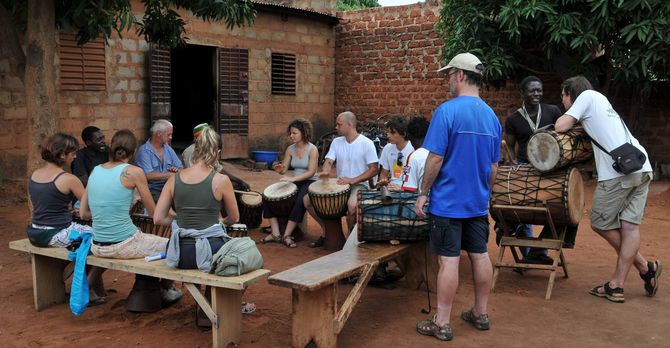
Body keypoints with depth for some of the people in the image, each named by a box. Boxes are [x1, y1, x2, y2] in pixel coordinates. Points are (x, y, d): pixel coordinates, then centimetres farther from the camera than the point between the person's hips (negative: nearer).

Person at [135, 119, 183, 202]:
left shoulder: (168, 149, 14)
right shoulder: (144, 151, -7)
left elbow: (181, 168, 15)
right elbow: (149, 176, -18)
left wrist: (177, 170, -9)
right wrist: (171, 174, -13)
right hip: (152, 190, -6)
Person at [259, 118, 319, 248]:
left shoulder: (312, 149, -9)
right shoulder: (290, 149, 7)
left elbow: (311, 172, -16)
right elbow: (284, 169, 6)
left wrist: (293, 178, -27)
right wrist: (279, 168, -19)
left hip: (308, 183, -6)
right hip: (293, 182, 6)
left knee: (300, 201, -36)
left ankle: (287, 235, -24)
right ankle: (275, 234, -16)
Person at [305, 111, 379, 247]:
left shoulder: (366, 143, -9)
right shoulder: (336, 142, 7)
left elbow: (374, 169, -12)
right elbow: (329, 161, -1)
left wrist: (352, 180, -23)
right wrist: (325, 171, -26)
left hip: (359, 185, -6)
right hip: (339, 184, 6)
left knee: (352, 205, -39)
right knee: (308, 199, -8)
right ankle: (327, 231, 10)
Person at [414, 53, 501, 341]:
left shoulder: (447, 111, -15)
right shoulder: (491, 116, 7)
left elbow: (435, 158, -18)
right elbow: (494, 165, 12)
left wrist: (423, 193, -8)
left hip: (448, 201, -7)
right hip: (478, 201, 7)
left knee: (448, 260, -3)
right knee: (480, 256, 14)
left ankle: (442, 324, 6)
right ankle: (480, 314, 28)